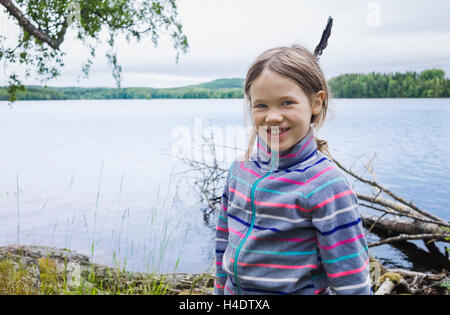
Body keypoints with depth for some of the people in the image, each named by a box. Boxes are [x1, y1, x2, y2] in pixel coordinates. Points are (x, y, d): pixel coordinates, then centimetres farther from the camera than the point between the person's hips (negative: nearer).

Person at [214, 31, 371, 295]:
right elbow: (224, 243, 8)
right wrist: (221, 288, 12)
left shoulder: (326, 186, -20)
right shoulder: (241, 169, -3)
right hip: (234, 290, 5)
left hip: (298, 289, -4)